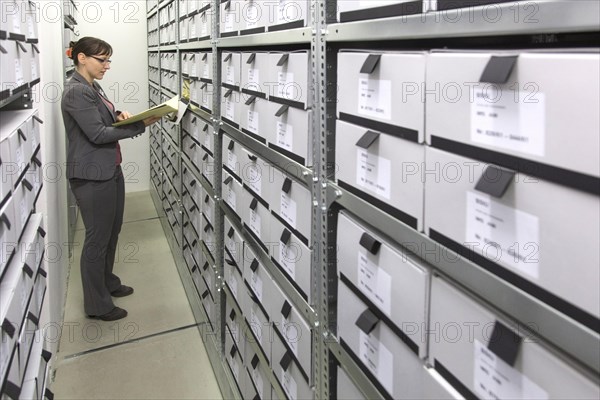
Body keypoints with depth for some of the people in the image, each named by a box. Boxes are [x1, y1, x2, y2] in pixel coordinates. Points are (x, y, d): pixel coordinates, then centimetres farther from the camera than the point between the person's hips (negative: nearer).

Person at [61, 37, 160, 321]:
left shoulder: (92, 87, 12)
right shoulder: (76, 91, -17)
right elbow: (97, 134, -22)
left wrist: (118, 115, 1)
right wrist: (140, 125, -22)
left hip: (110, 170, 10)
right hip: (92, 176, -10)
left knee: (112, 232, 20)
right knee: (98, 238, 1)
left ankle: (108, 283, 38)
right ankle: (97, 305, 15)